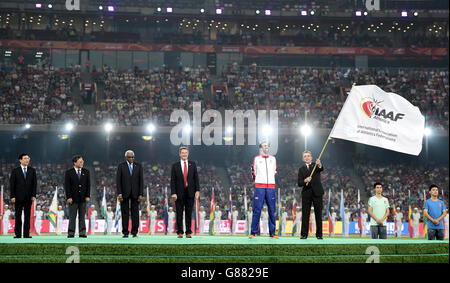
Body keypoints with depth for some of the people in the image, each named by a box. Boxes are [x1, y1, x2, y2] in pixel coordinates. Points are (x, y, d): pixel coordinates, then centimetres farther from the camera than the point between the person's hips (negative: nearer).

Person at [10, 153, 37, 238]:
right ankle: (18, 234, 3)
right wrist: (12, 196, -8)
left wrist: (33, 195, -3)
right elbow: (12, 184, 0)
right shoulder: (15, 171, 3)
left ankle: (26, 234, 5)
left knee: (27, 215, 2)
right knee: (18, 215, 0)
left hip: (28, 197, 2)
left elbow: (34, 183, 7)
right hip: (18, 197, -2)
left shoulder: (32, 170, 9)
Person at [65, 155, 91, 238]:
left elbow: (88, 184, 7)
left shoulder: (86, 172, 9)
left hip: (83, 198, 3)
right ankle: (71, 233, 4)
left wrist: (88, 196, -1)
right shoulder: (69, 172, 0)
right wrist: (68, 197, -11)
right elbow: (67, 186, -3)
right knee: (72, 217, 0)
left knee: (82, 216, 4)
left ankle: (82, 233, 5)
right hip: (73, 198, -2)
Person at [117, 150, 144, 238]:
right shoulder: (121, 166, 4)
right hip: (125, 193, -1)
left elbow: (141, 180, 5)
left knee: (135, 213, 0)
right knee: (125, 213, 1)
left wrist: (141, 194, -3)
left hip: (135, 193, 1)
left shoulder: (138, 166, 8)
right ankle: (125, 232, 5)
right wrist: (119, 193, -10)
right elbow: (118, 180, -1)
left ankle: (134, 232, 5)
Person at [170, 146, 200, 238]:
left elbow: (196, 178, 6)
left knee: (189, 213, 4)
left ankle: (188, 232, 8)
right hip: (179, 193, -1)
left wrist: (197, 190, -4)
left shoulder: (192, 164, 8)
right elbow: (172, 180, 0)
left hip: (190, 193, 1)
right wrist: (173, 193, -8)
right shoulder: (175, 165, 3)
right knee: (179, 214, 2)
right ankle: (180, 232, 8)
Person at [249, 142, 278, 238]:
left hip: (271, 187, 3)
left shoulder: (273, 159, 14)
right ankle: (253, 232, -2)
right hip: (259, 187, -3)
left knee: (272, 210, 2)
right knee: (257, 209, -6)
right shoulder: (256, 159, 6)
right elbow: (253, 171, 14)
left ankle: (272, 232, 7)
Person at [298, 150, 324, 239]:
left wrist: (319, 164, -42)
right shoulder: (301, 169, 10)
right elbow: (299, 183, 2)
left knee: (318, 214, 1)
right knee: (305, 214, 0)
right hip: (306, 193, 1)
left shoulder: (315, 165, 6)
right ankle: (304, 234, 3)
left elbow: (321, 169, -19)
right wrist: (305, 180, -20)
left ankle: (319, 234, 6)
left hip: (317, 193, -1)